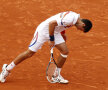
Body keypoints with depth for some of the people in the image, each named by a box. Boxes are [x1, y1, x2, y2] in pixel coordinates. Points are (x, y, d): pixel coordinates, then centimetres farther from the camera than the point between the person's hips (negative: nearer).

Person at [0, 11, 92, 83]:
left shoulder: (76, 17, 1)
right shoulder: (70, 19, -30)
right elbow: (52, 23, -32)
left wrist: (63, 34, 18)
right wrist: (52, 40, -23)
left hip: (55, 32, 9)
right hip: (43, 30, -9)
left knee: (65, 51, -4)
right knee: (29, 53, -3)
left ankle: (56, 75, 10)